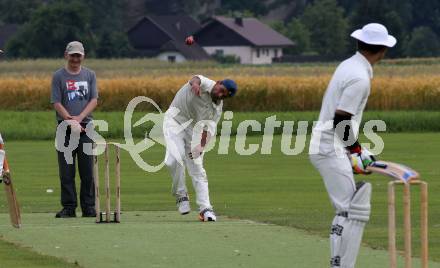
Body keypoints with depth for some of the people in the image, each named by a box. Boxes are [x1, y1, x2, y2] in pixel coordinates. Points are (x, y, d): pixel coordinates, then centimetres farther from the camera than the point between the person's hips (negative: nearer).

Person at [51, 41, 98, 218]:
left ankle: (89, 207, 6)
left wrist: (79, 118, -12)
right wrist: (70, 121, -15)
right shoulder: (59, 76, 4)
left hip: (86, 127, 2)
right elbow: (57, 103, -3)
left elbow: (94, 100, 3)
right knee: (66, 172, -1)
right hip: (65, 129, -2)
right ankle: (68, 207, 3)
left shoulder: (89, 75, 11)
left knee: (88, 171, 1)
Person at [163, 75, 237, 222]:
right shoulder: (205, 84, -14)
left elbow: (209, 129, -15)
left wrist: (201, 146, -33)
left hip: (193, 128, 3)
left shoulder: (217, 109, -5)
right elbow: (196, 79, -37)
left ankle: (205, 208, -2)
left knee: (197, 168, -3)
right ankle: (180, 195, -5)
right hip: (174, 120, -3)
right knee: (176, 157, -24)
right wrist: (195, 83, -63)